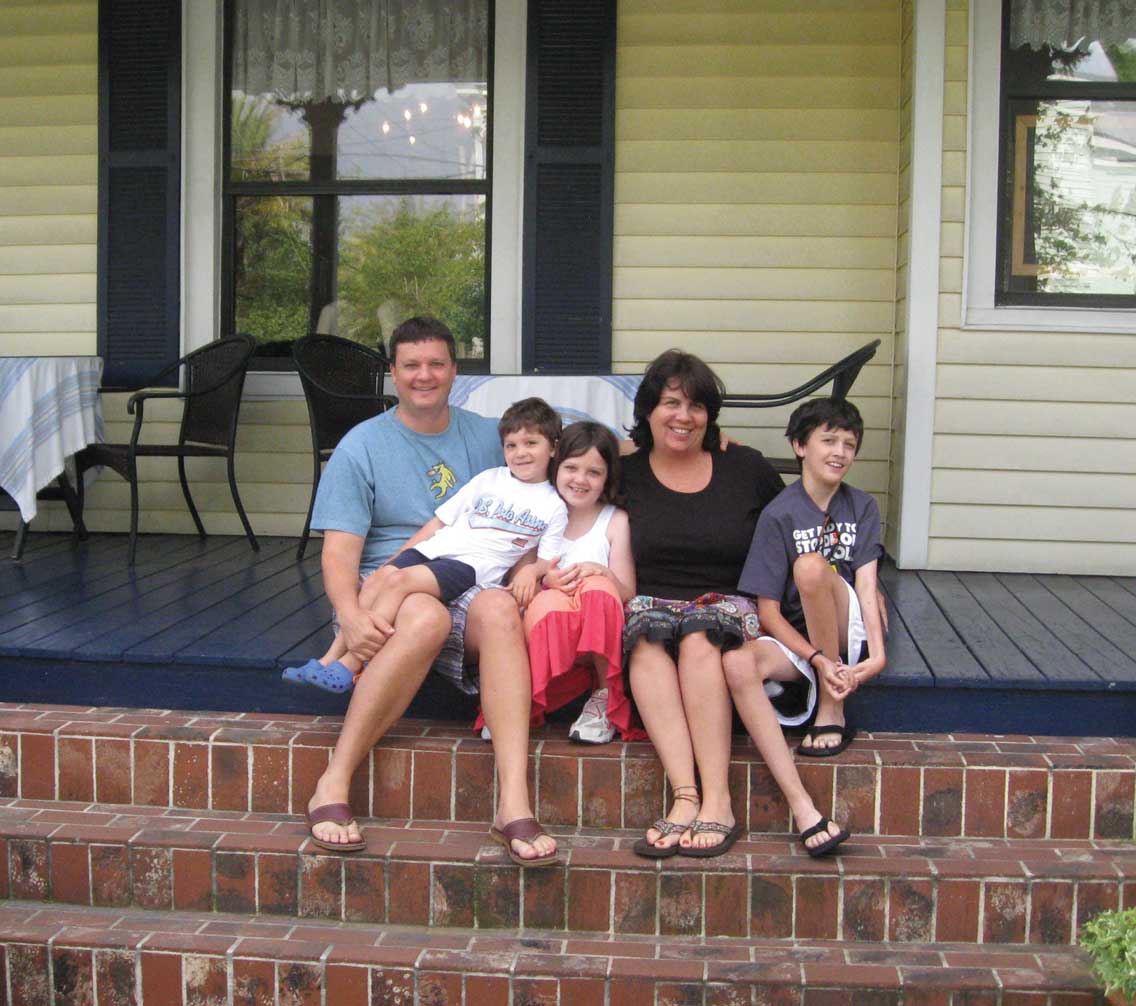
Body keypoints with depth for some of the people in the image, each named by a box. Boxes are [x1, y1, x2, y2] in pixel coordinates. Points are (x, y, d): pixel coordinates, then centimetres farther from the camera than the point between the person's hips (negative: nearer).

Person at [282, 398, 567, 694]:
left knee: (400, 581, -26)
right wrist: (392, 560, 12)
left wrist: (531, 570, -19)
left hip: (470, 566, -5)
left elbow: (548, 562, 6)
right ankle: (331, 658, -19)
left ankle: (349, 664, -27)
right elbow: (440, 521, 15)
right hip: (433, 548, 5)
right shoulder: (489, 479, 15)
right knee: (377, 580, -19)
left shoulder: (553, 507, 7)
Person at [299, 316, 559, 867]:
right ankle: (333, 785, -30)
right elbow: (339, 552, -3)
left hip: (468, 591, 2)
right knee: (426, 615, -37)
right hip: (388, 594, -2)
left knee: (499, 608, -33)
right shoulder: (361, 446, 7)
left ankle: (513, 802, -42)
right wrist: (350, 614, -21)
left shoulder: (486, 437, 16)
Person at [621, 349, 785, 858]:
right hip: (651, 604, 1)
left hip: (729, 608, 0)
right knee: (646, 636, -34)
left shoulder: (747, 468, 11)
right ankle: (685, 797, -43)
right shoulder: (625, 473, 10)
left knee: (699, 638, -35)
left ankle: (717, 802, -39)